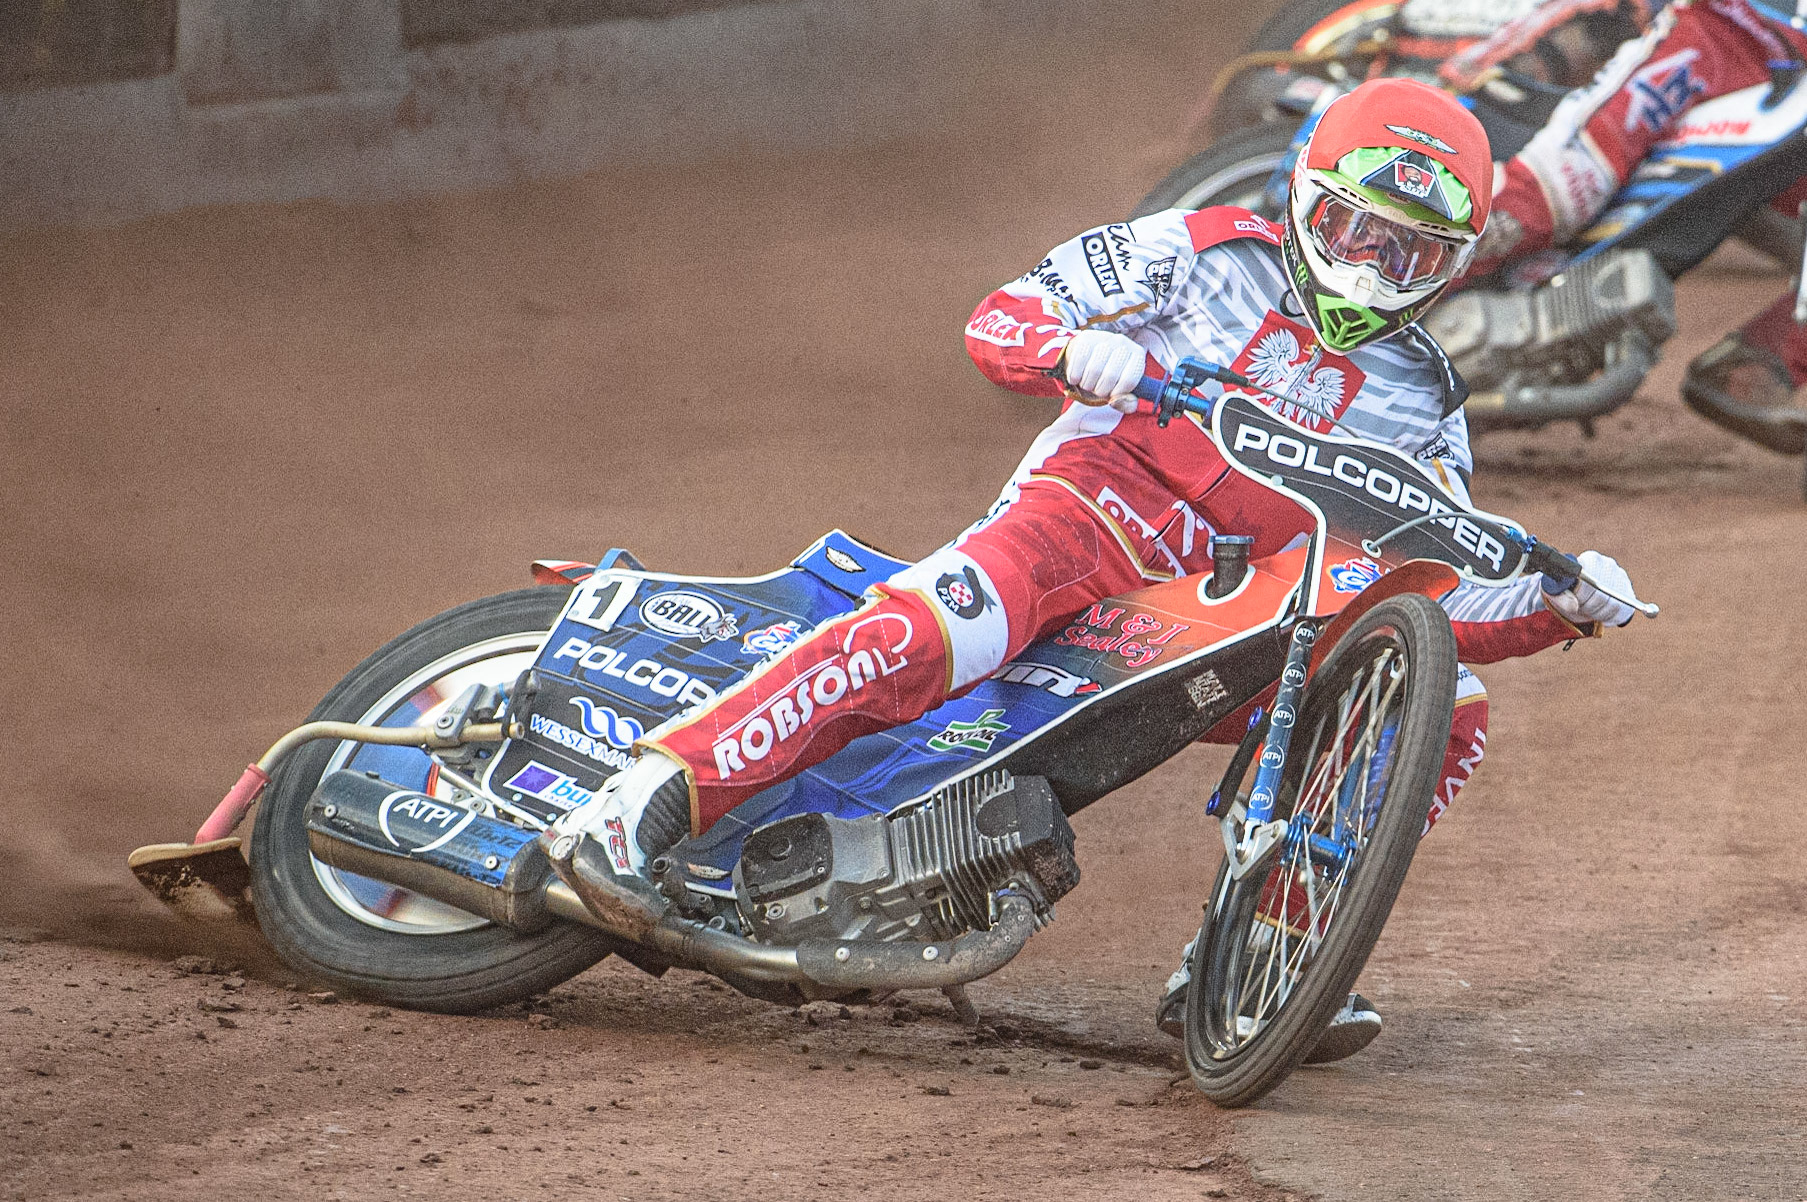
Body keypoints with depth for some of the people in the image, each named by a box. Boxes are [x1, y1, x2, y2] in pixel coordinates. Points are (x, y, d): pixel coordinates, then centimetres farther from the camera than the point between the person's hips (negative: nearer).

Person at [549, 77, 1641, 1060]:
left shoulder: (1422, 410, 18)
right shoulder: (1210, 254, 8)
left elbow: (1436, 598, 15)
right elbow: (997, 320, 3)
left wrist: (1559, 606, -3)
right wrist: (1073, 347, -20)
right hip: (1095, 496, -4)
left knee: (1451, 709, -12)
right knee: (925, 631, -33)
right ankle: (649, 800, -36)